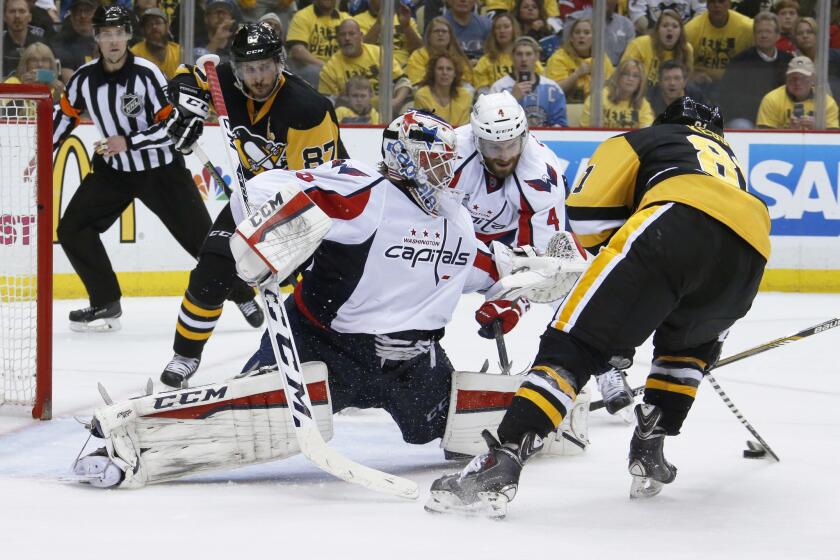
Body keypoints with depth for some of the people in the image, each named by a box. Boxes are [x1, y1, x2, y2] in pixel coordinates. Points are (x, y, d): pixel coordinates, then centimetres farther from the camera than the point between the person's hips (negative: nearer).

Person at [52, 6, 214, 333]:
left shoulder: (147, 74, -20)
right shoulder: (84, 78, -7)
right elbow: (66, 115, 12)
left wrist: (128, 141, -28)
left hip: (161, 170, -5)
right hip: (112, 170, 5)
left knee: (201, 237, -5)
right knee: (72, 228, -6)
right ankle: (106, 305, 4)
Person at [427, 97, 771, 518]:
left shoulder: (646, 139, 31)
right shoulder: (730, 160, 46)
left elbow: (588, 211, 16)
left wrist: (617, 252, 31)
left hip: (679, 218, -5)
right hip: (750, 249, 5)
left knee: (576, 341, -6)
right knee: (688, 340, 36)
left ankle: (502, 461, -22)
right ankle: (649, 450, 23)